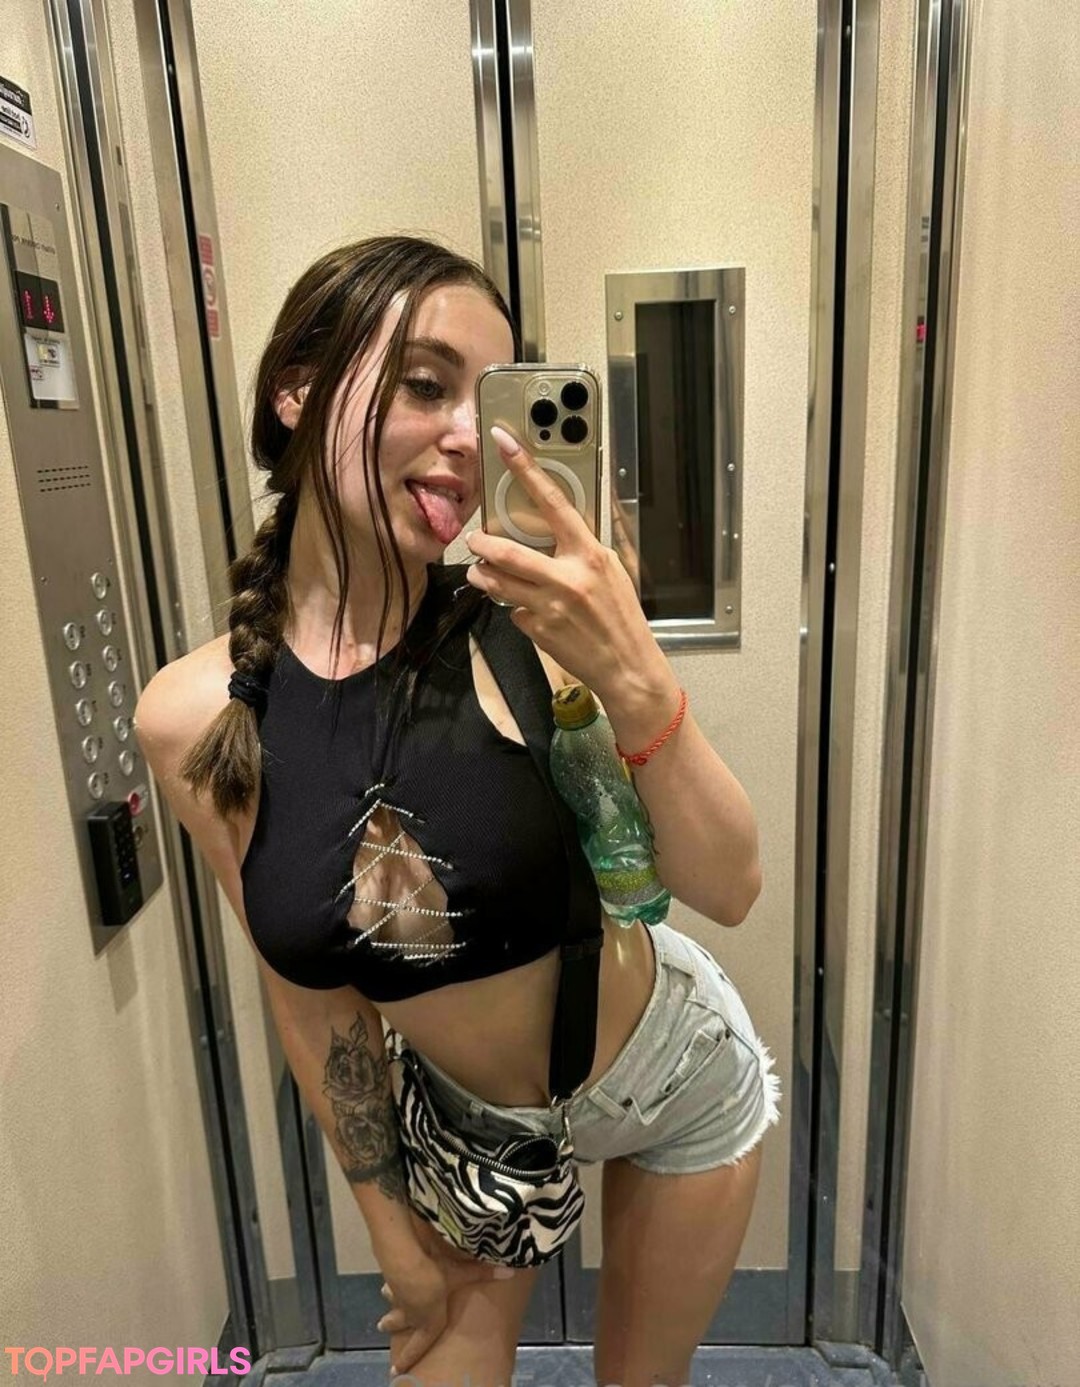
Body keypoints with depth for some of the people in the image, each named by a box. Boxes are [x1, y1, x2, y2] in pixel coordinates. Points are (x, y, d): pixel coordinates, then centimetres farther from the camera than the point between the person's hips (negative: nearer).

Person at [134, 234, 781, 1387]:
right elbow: (305, 986, -6)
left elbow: (729, 891, -21)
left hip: (679, 1075, 0)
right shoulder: (190, 719, -18)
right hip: (474, 1115, 1)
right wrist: (384, 1211, 4)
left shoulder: (522, 630, -24)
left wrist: (635, 684, -38)